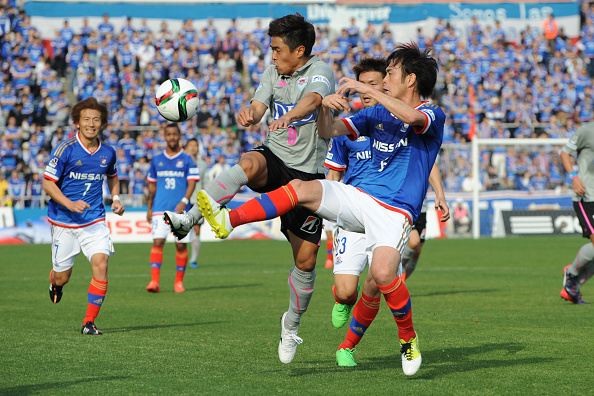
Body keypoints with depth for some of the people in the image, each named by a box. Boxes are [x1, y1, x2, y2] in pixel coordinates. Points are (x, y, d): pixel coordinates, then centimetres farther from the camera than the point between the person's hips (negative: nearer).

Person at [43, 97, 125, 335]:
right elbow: (48, 183, -10)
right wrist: (70, 204, -23)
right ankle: (55, 283, 46)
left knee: (101, 264, -18)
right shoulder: (65, 150, -12)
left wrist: (115, 198, 5)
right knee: (62, 277, 6)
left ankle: (89, 322, -9)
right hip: (64, 221, -2)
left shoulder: (107, 153, 1)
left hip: (94, 221, 2)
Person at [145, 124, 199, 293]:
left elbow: (192, 183, -3)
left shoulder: (187, 160, 4)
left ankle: (179, 281, 13)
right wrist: (149, 208, 16)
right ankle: (154, 281, -17)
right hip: (160, 208, 1)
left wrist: (184, 201, -18)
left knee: (181, 245, 0)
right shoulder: (156, 160, 12)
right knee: (158, 242, -12)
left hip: (180, 209, -1)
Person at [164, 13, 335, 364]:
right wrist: (249, 114, -30)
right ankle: (189, 219, -49)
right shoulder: (274, 73, 9)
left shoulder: (320, 72, -10)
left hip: (308, 174, -3)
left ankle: (292, 325, 23)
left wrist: (290, 115, -56)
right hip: (276, 159, 3)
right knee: (249, 164, -36)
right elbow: (259, 106, -4)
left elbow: (313, 99, -33)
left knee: (306, 260, -1)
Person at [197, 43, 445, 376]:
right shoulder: (377, 114, 16)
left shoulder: (433, 116, -4)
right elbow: (329, 131, 15)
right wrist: (325, 105, -7)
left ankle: (409, 339, -3)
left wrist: (365, 89, -24)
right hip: (360, 196, 6)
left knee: (383, 273, -28)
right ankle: (228, 220, -25)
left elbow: (412, 116, -29)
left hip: (395, 211, -6)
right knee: (302, 188, -17)